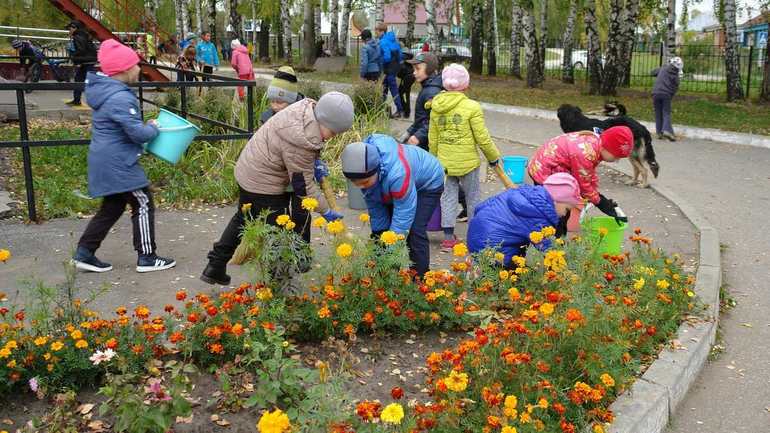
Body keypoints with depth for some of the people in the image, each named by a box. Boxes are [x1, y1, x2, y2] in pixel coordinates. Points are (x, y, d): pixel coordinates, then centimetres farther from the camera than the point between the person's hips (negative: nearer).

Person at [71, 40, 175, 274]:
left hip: (107, 161, 10)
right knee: (143, 205, 2)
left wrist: (146, 125, 11)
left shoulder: (106, 90, 10)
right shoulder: (120, 98, -23)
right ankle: (146, 258, 10)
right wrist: (153, 128, -4)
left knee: (112, 207, 19)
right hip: (118, 164, -10)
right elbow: (138, 133, -24)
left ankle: (84, 253, 20)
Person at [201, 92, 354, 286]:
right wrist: (325, 211, -14)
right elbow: (303, 185, -24)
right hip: (263, 184, -10)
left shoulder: (307, 107, -9)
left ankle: (215, 267, 36)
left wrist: (315, 162, 3)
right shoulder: (301, 142, -34)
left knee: (242, 219, 25)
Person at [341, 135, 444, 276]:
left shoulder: (398, 174, -47)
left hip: (428, 183, -7)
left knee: (415, 232, -21)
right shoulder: (363, 171, -25)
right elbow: (375, 207, -11)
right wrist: (379, 233, -8)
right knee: (381, 226, 0)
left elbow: (403, 214, -39)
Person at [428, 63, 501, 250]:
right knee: (473, 199, 11)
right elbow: (482, 138, -12)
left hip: (445, 163, 4)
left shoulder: (436, 108, 1)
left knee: (448, 198, 12)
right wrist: (493, 156, 3)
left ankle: (448, 237, 14)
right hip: (468, 163, -4)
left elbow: (432, 139, 8)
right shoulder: (471, 107, -14)